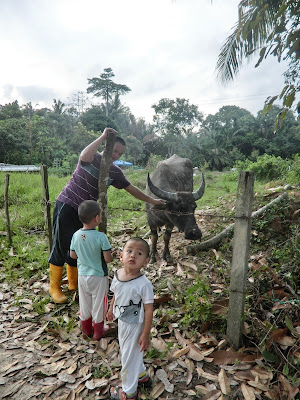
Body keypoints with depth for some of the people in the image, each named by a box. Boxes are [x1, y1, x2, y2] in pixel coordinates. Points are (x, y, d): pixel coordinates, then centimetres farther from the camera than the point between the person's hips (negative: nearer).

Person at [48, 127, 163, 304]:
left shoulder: (115, 172, 6)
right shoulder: (92, 158, -8)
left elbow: (131, 188, 13)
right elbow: (84, 156, -35)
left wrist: (152, 200, 16)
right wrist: (103, 137, -33)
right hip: (67, 205, -5)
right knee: (62, 245, -2)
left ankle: (74, 284, 27)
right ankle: (55, 287, 12)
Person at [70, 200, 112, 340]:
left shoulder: (76, 235, -9)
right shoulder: (101, 237, -24)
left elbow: (72, 255, 3)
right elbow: (108, 259, -20)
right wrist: (109, 254, 0)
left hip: (82, 275, 5)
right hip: (98, 276, -4)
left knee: (84, 304, 21)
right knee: (98, 304, 14)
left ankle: (86, 331, 38)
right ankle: (97, 333, 30)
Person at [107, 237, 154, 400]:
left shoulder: (143, 284, -31)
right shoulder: (117, 275, -12)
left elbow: (149, 310, -23)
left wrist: (146, 335, -19)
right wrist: (111, 309, 18)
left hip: (135, 325, -7)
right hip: (121, 321, 7)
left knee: (129, 356, 13)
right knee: (126, 349, 28)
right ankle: (142, 375, 56)